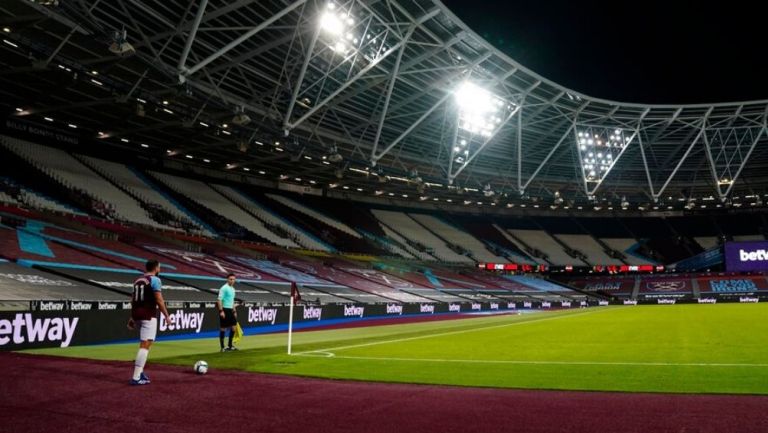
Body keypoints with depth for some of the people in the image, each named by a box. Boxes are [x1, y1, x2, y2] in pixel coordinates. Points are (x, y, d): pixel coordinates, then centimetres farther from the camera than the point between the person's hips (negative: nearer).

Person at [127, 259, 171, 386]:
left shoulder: (137, 280, 16)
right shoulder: (155, 280, -8)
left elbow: (133, 300, 17)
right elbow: (159, 300, -14)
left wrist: (132, 317, 22)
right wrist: (167, 315, -8)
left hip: (136, 314, 8)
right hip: (148, 315, -8)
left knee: (144, 344, 21)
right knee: (145, 345, -8)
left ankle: (139, 372, 21)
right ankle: (136, 377, -12)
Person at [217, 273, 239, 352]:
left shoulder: (232, 289, 15)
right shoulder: (224, 288, -11)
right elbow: (219, 300, -16)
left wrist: (234, 311, 22)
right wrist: (221, 311, -22)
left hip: (230, 310, 9)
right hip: (224, 310, -9)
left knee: (233, 326, 8)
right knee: (223, 328, -1)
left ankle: (230, 346, 18)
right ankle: (222, 347, 6)